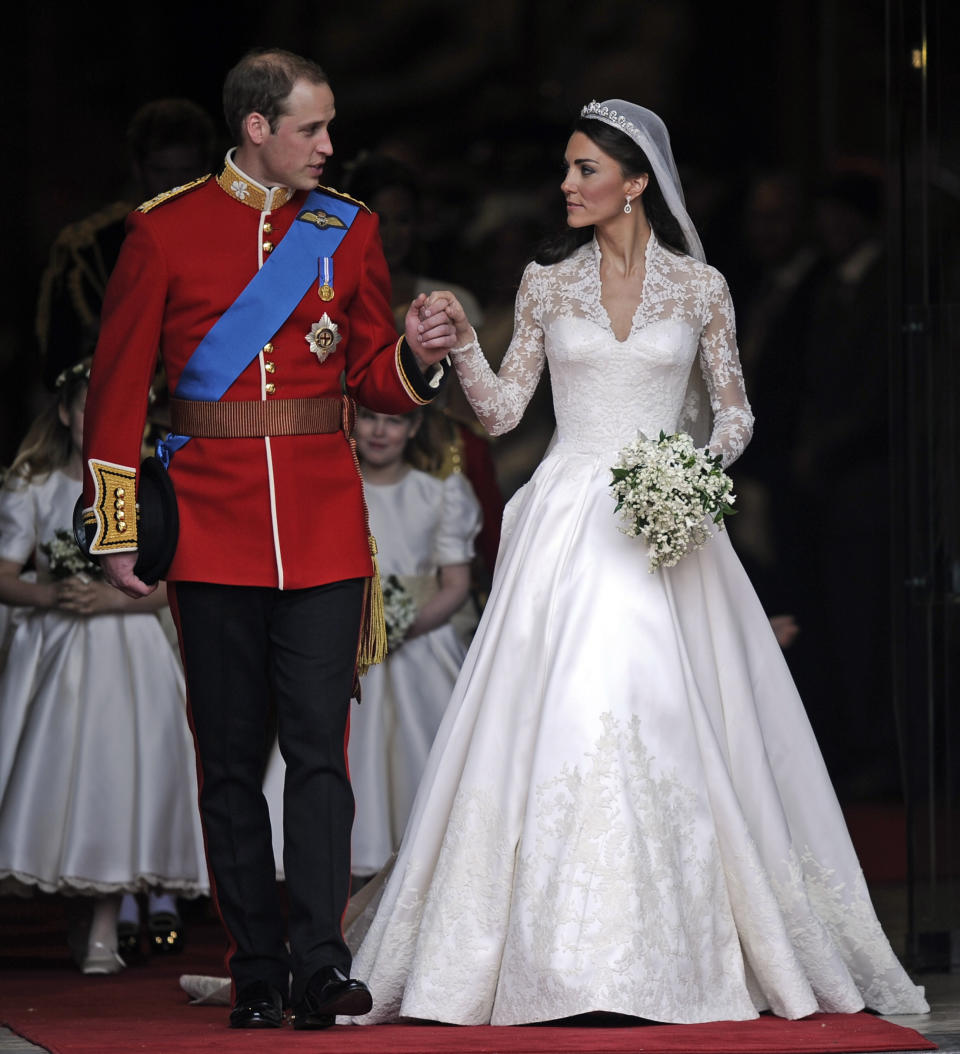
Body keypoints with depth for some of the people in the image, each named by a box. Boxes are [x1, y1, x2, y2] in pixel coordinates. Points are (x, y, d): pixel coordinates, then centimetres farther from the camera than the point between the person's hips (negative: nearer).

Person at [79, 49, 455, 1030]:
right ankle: (256, 974, 10)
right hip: (213, 527, -1)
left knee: (320, 749, -7)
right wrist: (116, 526, 0)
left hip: (325, 527, 1)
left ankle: (318, 962, -9)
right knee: (231, 759, 4)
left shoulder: (347, 229, 9)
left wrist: (419, 356, -8)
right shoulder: (164, 230, 2)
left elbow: (373, 378, 15)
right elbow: (118, 385, 4)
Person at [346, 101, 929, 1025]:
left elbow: (734, 409, 9)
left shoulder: (699, 286, 4)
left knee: (667, 721, -7)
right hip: (567, 525, 1)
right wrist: (461, 343, -7)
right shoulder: (546, 282, 8)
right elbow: (502, 409, 8)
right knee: (556, 718, -9)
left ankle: (675, 950, 2)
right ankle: (562, 954, -5)